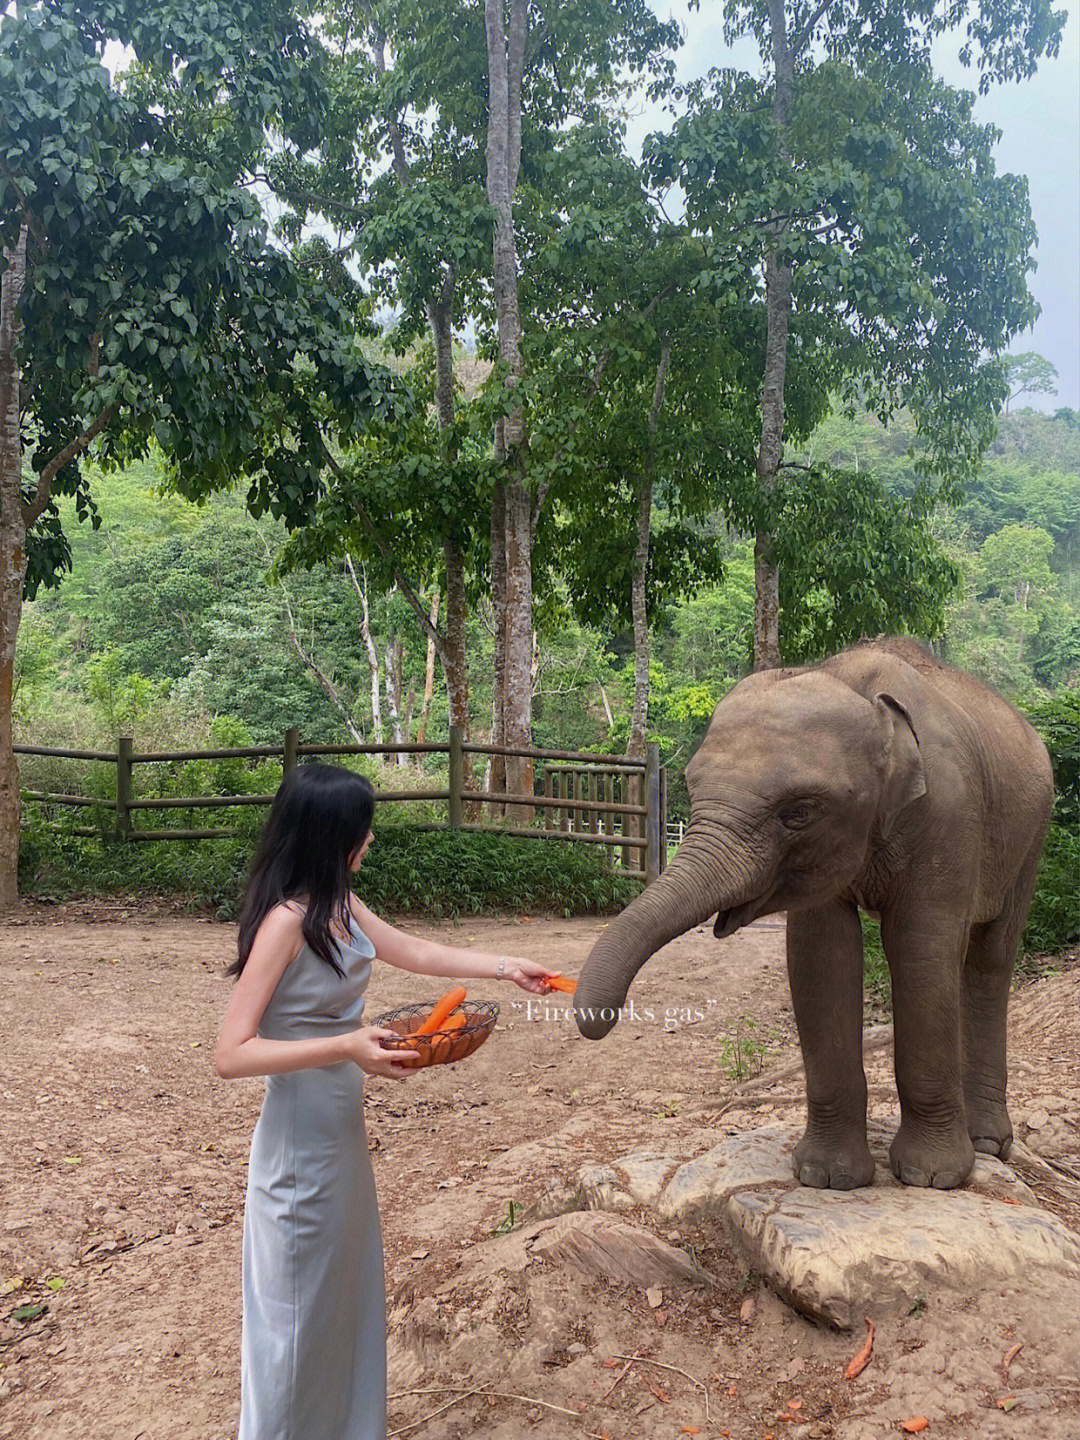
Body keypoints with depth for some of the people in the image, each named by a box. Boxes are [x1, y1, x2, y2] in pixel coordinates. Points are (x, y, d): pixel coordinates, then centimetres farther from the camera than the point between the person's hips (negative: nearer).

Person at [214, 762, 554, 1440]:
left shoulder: (339, 905, 3)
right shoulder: (285, 921, -24)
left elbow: (418, 953, 17)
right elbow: (233, 1054, -26)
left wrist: (508, 967, 18)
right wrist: (346, 1046, -33)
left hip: (343, 1132, 9)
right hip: (301, 1145, -9)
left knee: (350, 1288, 21)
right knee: (300, 1307, 8)